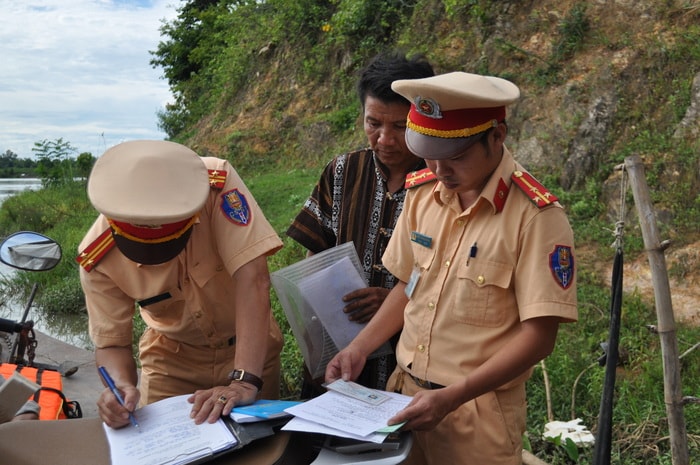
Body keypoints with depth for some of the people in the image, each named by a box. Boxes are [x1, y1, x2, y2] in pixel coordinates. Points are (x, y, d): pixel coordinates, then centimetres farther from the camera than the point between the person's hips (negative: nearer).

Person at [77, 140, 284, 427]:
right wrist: (123, 387, -38)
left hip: (251, 347, -1)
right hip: (173, 358, 1)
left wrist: (244, 381, -44)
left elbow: (252, 277, -38)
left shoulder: (218, 185, -31)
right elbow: (111, 343, -15)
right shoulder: (98, 256, -24)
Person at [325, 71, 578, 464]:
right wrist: (360, 348, 2)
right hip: (404, 391, 5)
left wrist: (452, 397, -23)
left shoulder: (536, 217, -18)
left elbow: (539, 335, -17)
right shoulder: (422, 194, 0)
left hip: (478, 410, -5)